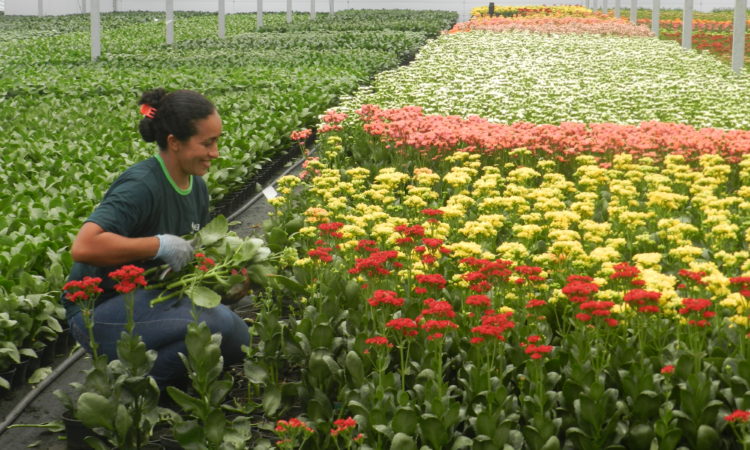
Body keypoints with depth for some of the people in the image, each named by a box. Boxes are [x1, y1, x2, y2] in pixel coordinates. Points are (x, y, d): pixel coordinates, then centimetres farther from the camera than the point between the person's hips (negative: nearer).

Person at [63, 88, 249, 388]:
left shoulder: (196, 185, 3)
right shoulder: (141, 185, -24)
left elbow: (192, 251, 16)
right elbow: (83, 247, -36)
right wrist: (159, 244, -30)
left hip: (152, 298, 9)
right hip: (99, 311, -9)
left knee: (238, 342, -3)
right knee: (219, 322, -26)